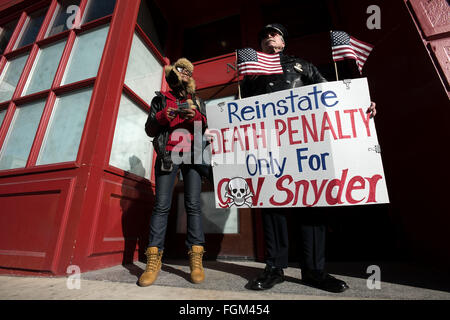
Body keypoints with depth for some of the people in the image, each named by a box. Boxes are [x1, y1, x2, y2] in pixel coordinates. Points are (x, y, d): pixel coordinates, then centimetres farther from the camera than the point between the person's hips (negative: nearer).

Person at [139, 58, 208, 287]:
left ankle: (196, 259, -2)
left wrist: (196, 117, -6)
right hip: (168, 155, 0)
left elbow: (207, 129, 11)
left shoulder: (197, 101, 21)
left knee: (193, 204, -7)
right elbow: (149, 130, 10)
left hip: (192, 155, 1)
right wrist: (163, 116, -7)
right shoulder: (161, 99, 17)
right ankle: (154, 260, 1)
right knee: (161, 205, -7)